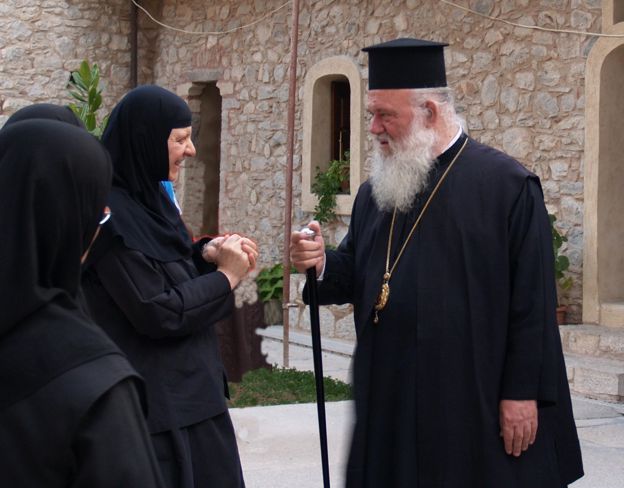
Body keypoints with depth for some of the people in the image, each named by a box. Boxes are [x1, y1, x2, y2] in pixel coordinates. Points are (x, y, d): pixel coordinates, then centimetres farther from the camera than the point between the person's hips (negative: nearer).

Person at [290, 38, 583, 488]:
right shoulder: (376, 191, 12)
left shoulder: (507, 185, -8)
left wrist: (522, 392, -14)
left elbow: (532, 299, -11)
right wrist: (322, 264, -7)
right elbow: (357, 276, 16)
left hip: (476, 404, -6)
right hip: (390, 404, 6)